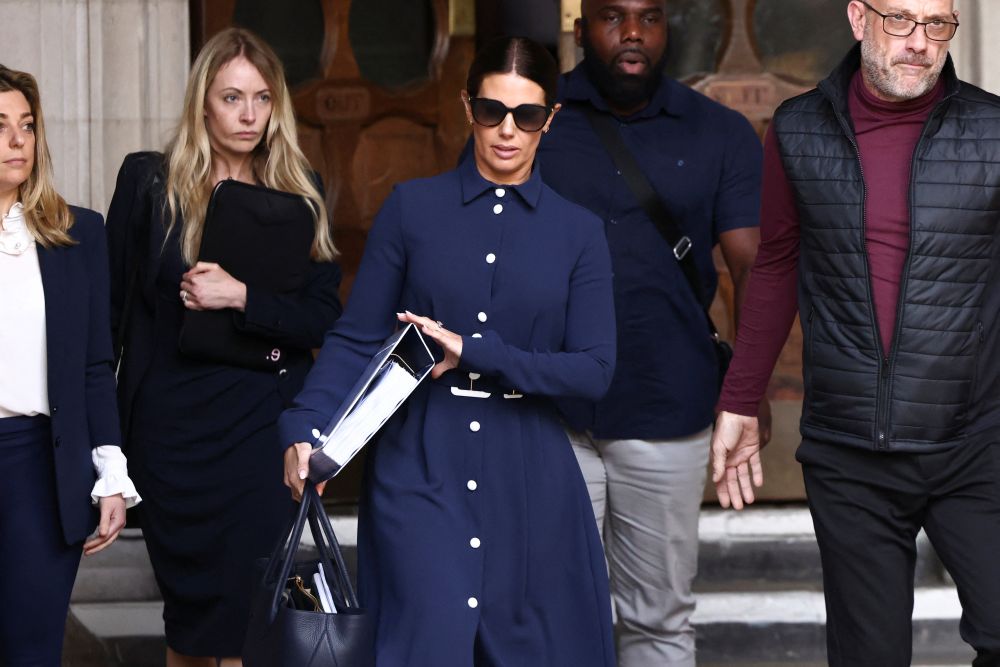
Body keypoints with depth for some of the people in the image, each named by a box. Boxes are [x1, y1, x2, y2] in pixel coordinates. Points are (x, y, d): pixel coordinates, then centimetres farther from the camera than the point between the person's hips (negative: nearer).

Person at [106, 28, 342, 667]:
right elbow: (115, 303, 5)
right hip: (174, 423, 0)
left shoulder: (297, 190, 4)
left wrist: (240, 297, -16)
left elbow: (324, 320, -1)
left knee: (246, 608, -3)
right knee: (187, 611, 8)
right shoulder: (150, 181, 1)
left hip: (264, 427, 0)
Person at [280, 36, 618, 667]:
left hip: (530, 480, 2)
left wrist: (474, 353, -13)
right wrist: (306, 428, -16)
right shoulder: (413, 208, 2)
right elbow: (357, 339, -1)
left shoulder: (577, 231, 5)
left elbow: (595, 369, -4)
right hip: (420, 472, -2)